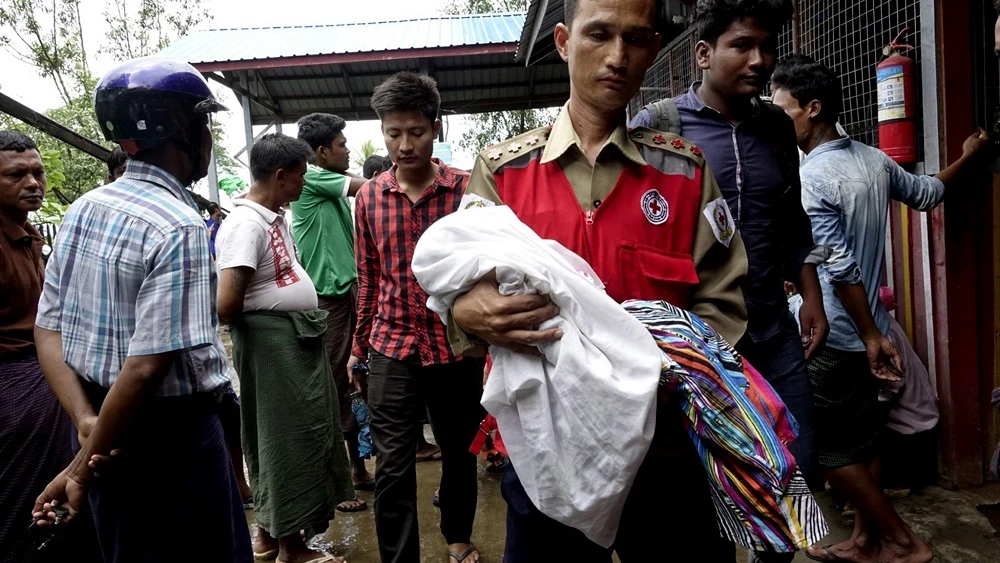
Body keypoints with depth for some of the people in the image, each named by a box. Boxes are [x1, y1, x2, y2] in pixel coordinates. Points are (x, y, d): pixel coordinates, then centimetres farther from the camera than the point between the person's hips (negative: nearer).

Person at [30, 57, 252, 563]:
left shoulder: (82, 209, 4)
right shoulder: (178, 228, -21)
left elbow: (48, 329, 3)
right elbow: (148, 367, -25)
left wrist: (88, 422, -6)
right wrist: (82, 468, -14)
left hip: (109, 431, 8)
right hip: (171, 439, -8)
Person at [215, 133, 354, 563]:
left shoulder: (276, 217, 11)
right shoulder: (246, 223, -20)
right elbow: (227, 305, -27)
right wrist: (253, 322, -7)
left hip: (298, 340, 10)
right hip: (272, 343, -10)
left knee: (288, 436, 18)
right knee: (289, 438, 3)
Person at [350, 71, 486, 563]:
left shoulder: (468, 190, -6)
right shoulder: (369, 197, 2)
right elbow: (368, 280, 9)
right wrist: (359, 347, 13)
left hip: (457, 346, 0)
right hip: (392, 347, 1)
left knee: (459, 451, 18)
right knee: (392, 466, 0)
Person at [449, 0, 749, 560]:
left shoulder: (686, 170, 3)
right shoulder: (501, 169, 2)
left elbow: (720, 303, 0)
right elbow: (459, 297, 0)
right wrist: (474, 315, -24)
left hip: (669, 446, 1)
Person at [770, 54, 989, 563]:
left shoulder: (809, 179, -20)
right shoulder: (874, 160, 4)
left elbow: (841, 269, -23)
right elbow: (928, 194, 21)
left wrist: (871, 336, -17)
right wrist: (969, 156, 38)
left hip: (835, 338, -8)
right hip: (866, 331, 8)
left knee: (830, 449, 6)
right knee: (861, 439, 17)